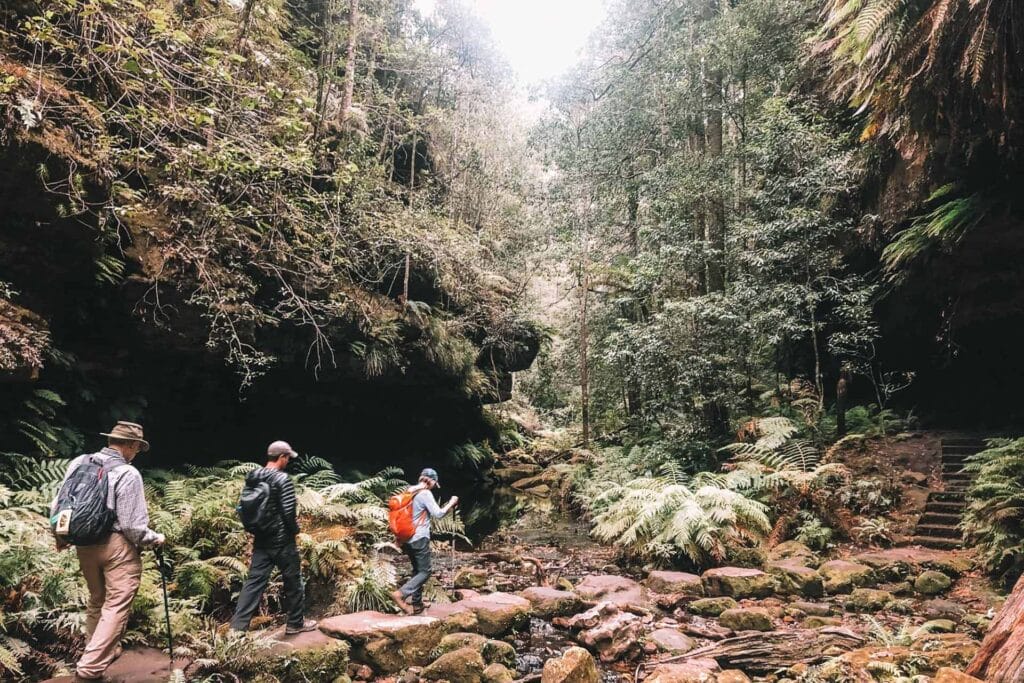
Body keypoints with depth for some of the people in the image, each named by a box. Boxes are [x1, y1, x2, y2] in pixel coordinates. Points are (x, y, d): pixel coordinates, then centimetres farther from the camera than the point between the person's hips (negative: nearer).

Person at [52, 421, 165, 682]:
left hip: (84, 544, 7)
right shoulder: (128, 474, -15)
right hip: (117, 546, -7)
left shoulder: (79, 463, 3)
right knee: (117, 605, 0)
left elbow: (57, 506, 10)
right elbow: (132, 526, -16)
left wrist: (60, 535, 27)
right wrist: (155, 539, 2)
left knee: (97, 600, 22)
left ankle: (103, 651, 38)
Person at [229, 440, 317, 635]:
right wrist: (295, 529, -3)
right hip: (282, 540, -6)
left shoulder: (252, 478, 4)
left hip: (261, 540, 7)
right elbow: (289, 512, -20)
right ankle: (296, 623, 21)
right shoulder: (282, 479, -18)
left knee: (254, 581, 10)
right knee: (292, 580, 9)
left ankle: (238, 626, 7)